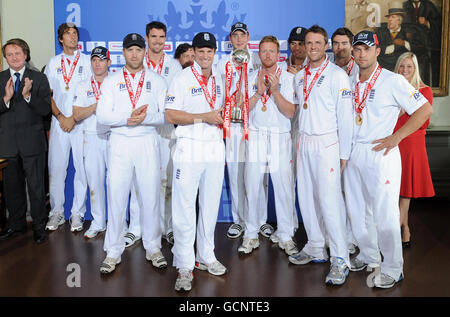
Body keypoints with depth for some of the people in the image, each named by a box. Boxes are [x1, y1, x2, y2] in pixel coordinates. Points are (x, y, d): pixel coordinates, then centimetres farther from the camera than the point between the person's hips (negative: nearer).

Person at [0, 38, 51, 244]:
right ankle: (16, 224, 29)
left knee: (36, 185, 2)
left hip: (32, 141, -3)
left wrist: (28, 95, -21)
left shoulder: (39, 79, 1)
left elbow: (45, 109, -7)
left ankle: (39, 226, 15)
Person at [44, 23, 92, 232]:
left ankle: (77, 214, 9)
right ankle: (56, 212, 16)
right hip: (59, 121, 2)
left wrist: (74, 118, -9)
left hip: (81, 122, -2)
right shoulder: (54, 63, 13)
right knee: (56, 168, 3)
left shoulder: (87, 61, 5)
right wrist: (60, 117, -5)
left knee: (82, 168, -2)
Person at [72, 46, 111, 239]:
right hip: (92, 138, 3)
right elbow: (77, 115, 2)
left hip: (113, 136, -2)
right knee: (94, 181, 6)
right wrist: (95, 106, -12)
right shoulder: (83, 86, 12)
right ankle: (98, 222, 19)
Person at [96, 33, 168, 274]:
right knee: (116, 196, 0)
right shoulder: (111, 81, 9)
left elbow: (166, 115, 2)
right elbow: (102, 116, -1)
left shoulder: (157, 81, 10)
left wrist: (145, 118, -15)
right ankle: (113, 252, 13)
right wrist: (127, 119, -16)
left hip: (148, 142, 0)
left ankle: (153, 248, 19)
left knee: (150, 195, 3)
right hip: (119, 143, 0)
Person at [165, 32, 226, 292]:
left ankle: (206, 257, 25)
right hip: (190, 148, -5)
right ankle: (185, 267, 6)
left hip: (215, 148, 6)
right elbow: (170, 115, -10)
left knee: (211, 205, 11)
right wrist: (204, 117, -16)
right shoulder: (183, 79, -4)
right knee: (185, 208, -3)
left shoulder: (219, 78, 14)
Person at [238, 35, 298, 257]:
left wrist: (275, 90, -17)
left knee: (283, 186, -2)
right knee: (252, 186, 1)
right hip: (255, 136, 2)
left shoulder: (288, 78, 4)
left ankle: (285, 235, 12)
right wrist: (259, 91, -10)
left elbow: (290, 112, -6)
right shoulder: (251, 78, 12)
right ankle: (251, 235, 13)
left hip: (280, 137, -1)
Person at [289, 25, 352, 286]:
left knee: (330, 199, -10)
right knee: (306, 197, 9)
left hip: (327, 143, -6)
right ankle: (316, 249, 23)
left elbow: (345, 116, -8)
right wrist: (299, 142, 14)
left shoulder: (337, 75, -6)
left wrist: (344, 153, -9)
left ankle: (340, 260, -2)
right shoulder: (300, 76, 13)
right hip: (304, 142, 7)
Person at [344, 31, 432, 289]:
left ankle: (393, 269, 10)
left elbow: (425, 109, -10)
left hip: (380, 154, -6)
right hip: (353, 153, 7)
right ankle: (368, 256, 30)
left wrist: (396, 137, -14)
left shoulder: (392, 81, -8)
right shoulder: (352, 83, 11)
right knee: (357, 210, 13)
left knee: (385, 214, -3)